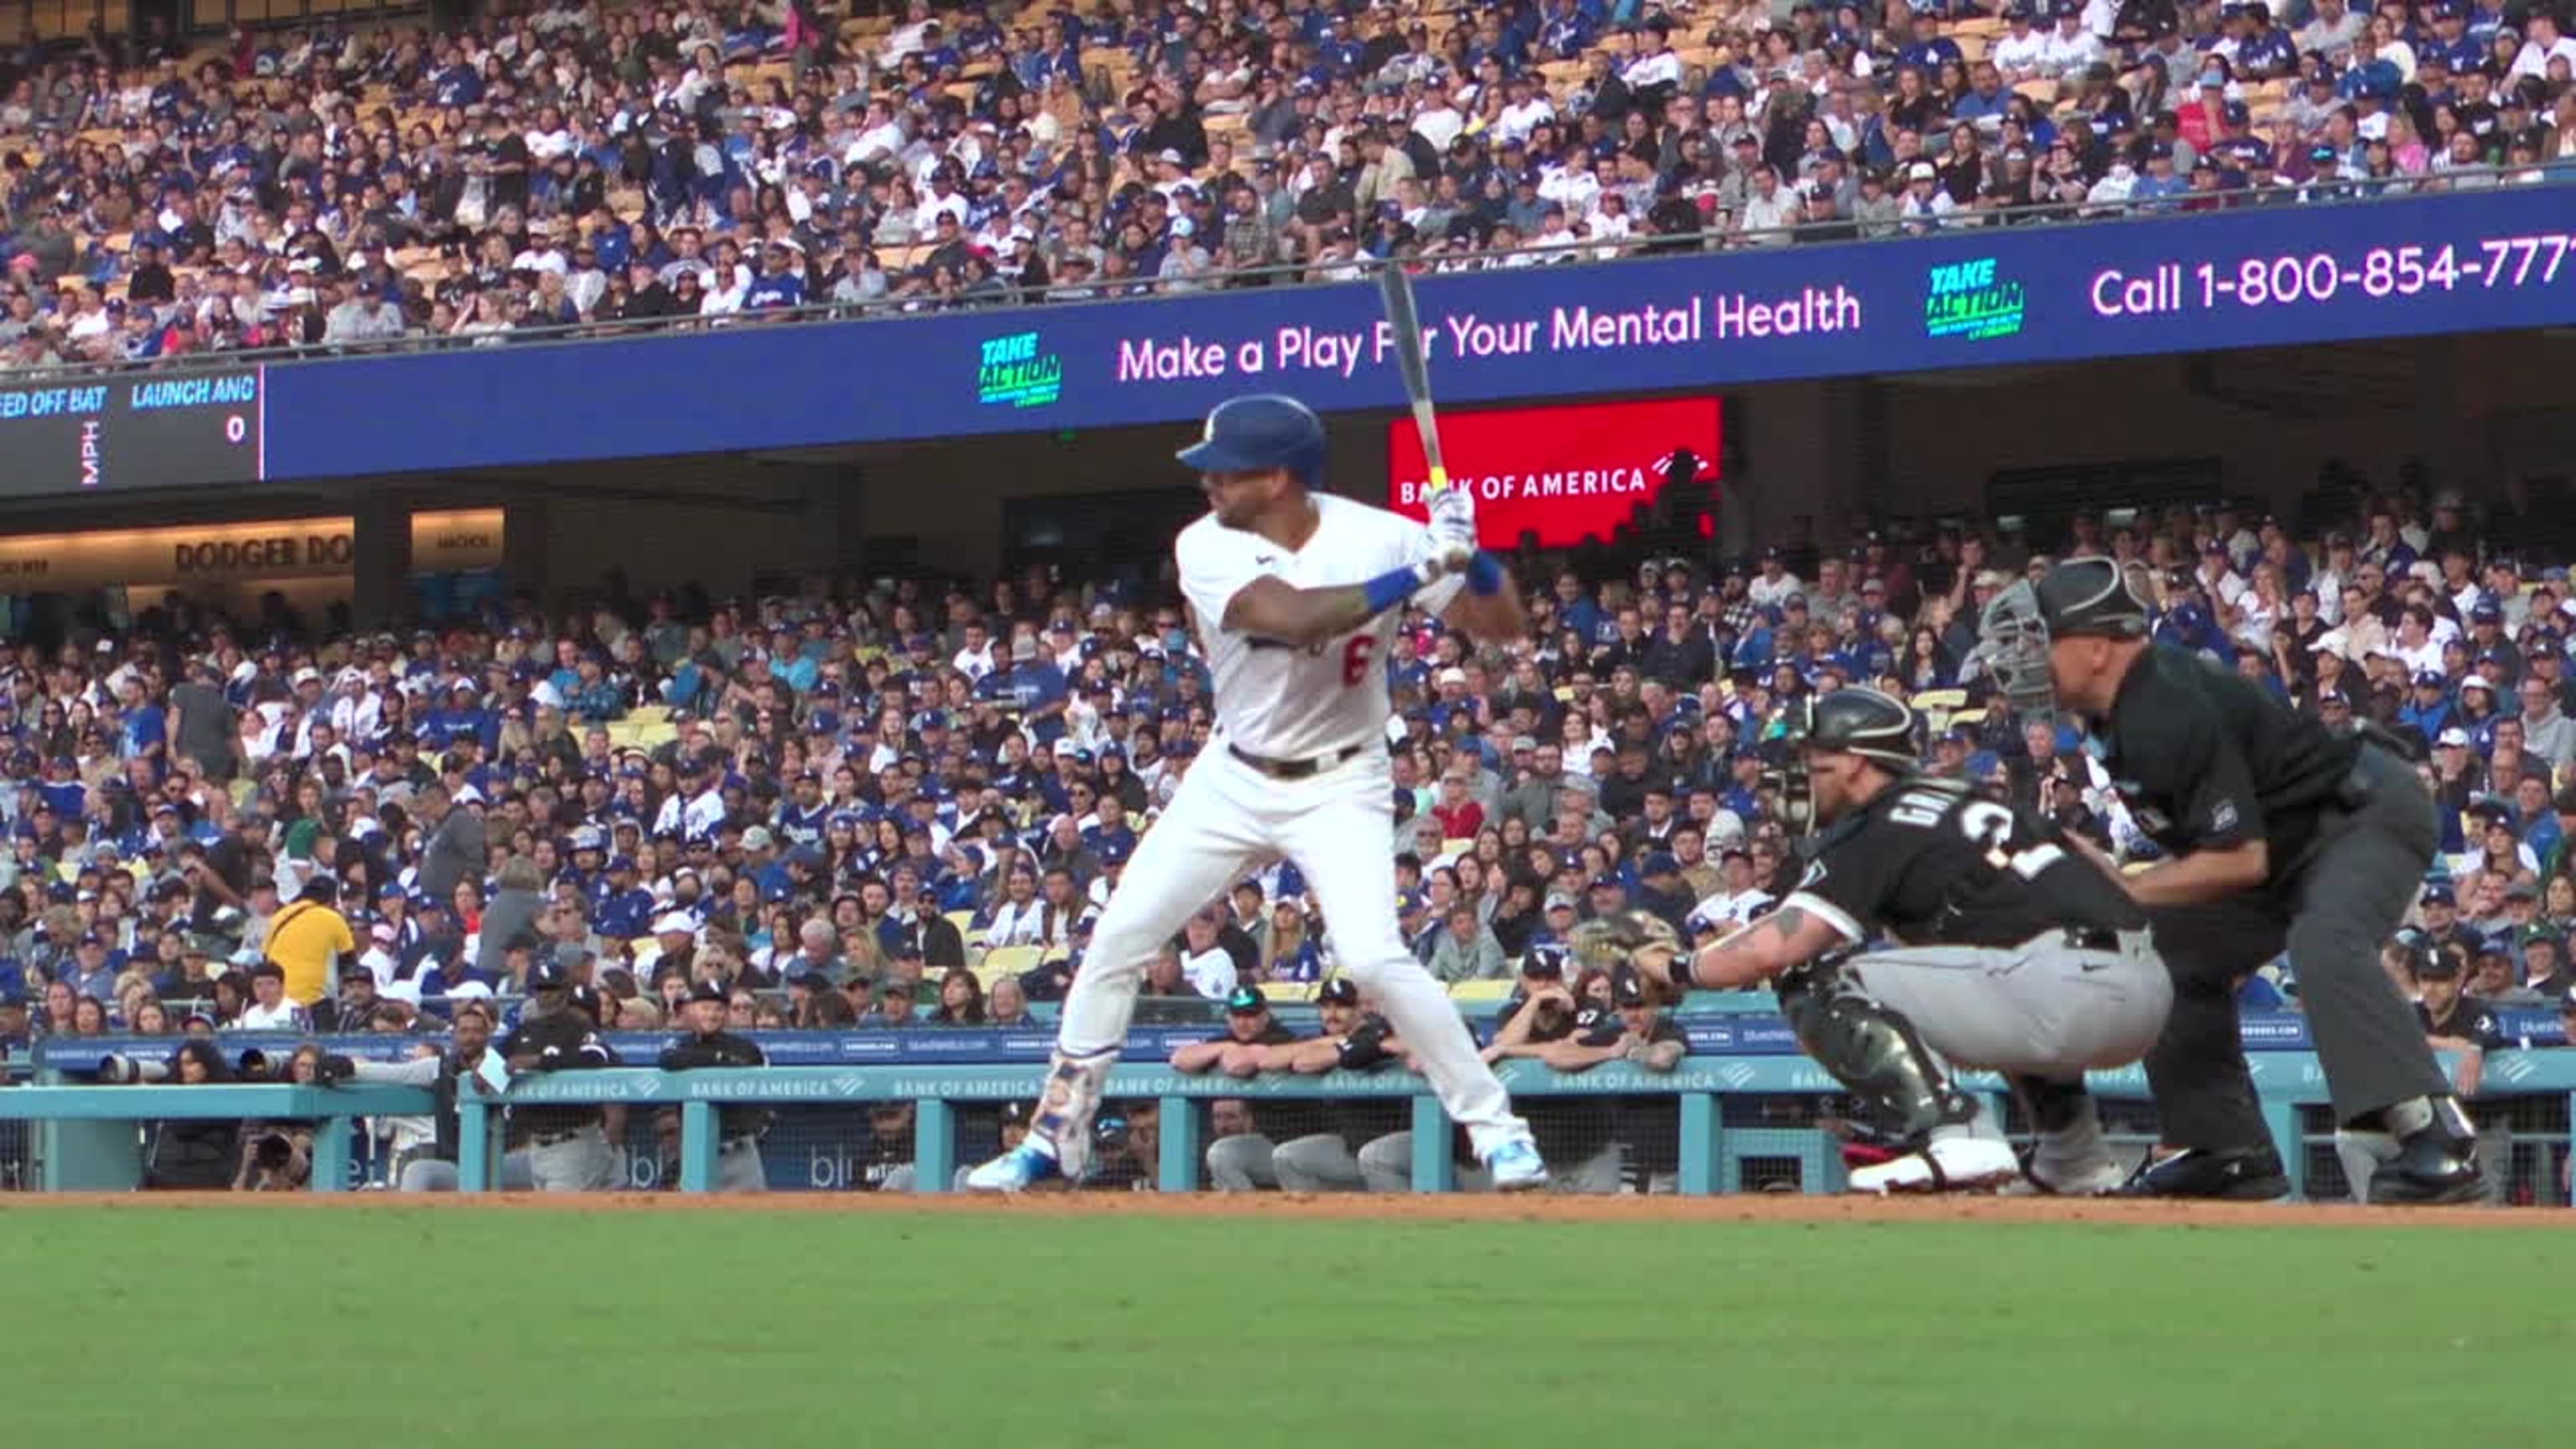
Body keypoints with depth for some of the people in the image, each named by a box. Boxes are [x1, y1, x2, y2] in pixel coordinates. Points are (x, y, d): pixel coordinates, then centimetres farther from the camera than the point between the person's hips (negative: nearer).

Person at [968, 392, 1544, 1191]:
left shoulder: (1377, 536, -15)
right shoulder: (1207, 548, -15)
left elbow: (1503, 625, -12)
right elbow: (1295, 618, -33)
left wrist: (1470, 552, -32)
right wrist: (1422, 573, -36)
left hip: (1339, 786, -3)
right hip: (1233, 780, 3)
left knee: (1374, 957, -21)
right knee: (1118, 937, 2)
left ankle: (1495, 1127, -8)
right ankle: (1055, 1136, 16)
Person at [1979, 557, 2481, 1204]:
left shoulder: (2172, 712, -28)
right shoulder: (2122, 708, 2)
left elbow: (2241, 860, -28)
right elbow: (2208, 840, 14)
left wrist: (2120, 892, -21)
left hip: (2370, 811, -11)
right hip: (2293, 840, 11)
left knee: (2324, 944, -36)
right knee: (2173, 951, 12)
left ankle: (2433, 1137, -43)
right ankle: (2221, 1149, 12)